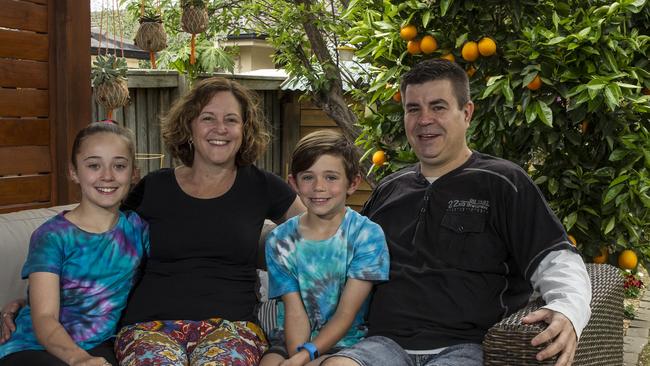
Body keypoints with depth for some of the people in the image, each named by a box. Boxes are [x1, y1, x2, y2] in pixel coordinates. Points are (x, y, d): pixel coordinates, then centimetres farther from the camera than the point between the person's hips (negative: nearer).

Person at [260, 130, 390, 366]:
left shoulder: (367, 235, -8)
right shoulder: (281, 240, 2)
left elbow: (346, 313, -11)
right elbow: (295, 313, -4)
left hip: (346, 342, -2)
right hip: (294, 340, 2)